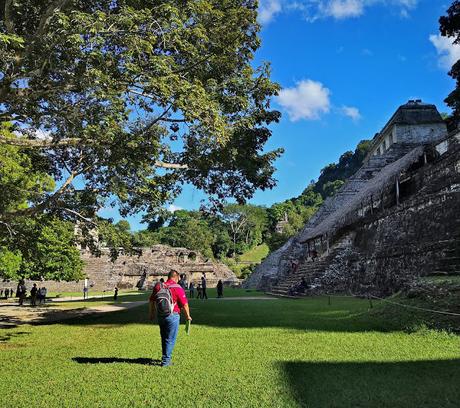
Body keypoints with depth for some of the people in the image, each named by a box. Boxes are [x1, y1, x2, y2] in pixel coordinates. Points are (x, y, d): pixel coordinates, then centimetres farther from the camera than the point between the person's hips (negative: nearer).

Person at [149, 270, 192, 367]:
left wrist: (151, 313, 23)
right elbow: (185, 305, -11)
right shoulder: (178, 288, -12)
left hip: (160, 316, 5)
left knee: (164, 338, 20)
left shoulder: (158, 286, 4)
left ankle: (165, 357, 31)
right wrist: (188, 316, 3)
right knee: (170, 339, 5)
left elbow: (151, 301, 11)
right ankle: (165, 361, 8)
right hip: (173, 316, -5)